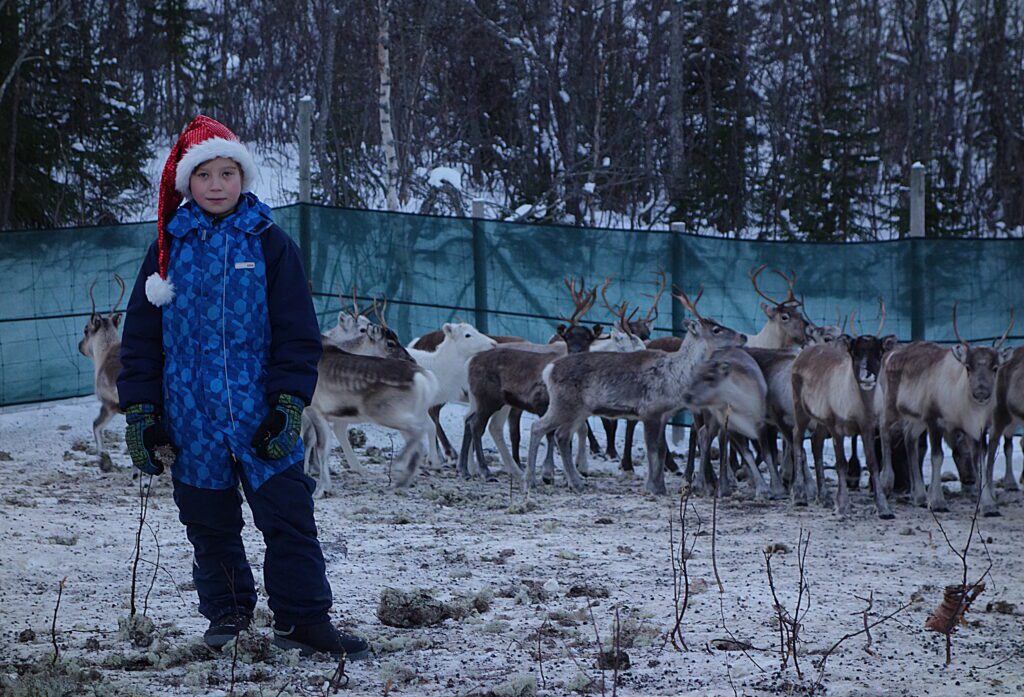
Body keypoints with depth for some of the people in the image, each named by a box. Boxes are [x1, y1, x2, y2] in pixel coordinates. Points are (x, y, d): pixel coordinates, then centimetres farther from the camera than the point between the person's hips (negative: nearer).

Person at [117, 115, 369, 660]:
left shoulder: (270, 245, 2)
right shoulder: (169, 249, 5)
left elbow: (297, 333, 1)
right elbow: (141, 338, 7)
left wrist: (287, 404, -7)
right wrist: (141, 413, 2)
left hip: (261, 417, -1)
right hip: (191, 420, 2)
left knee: (289, 516, -4)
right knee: (210, 523, 11)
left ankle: (303, 619, 3)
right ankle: (226, 610, 26)